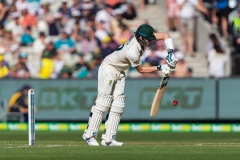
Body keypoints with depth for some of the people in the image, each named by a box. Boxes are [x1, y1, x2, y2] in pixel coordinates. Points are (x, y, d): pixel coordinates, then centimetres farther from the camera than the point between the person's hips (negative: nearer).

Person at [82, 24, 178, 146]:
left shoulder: (142, 37, -11)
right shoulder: (132, 52, -33)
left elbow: (165, 35, -5)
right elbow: (141, 69, -17)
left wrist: (170, 53, -16)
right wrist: (159, 68, -16)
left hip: (120, 72, 9)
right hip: (108, 69, -9)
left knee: (118, 105, 1)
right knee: (104, 102, -11)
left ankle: (108, 138, -2)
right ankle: (89, 135, -4)